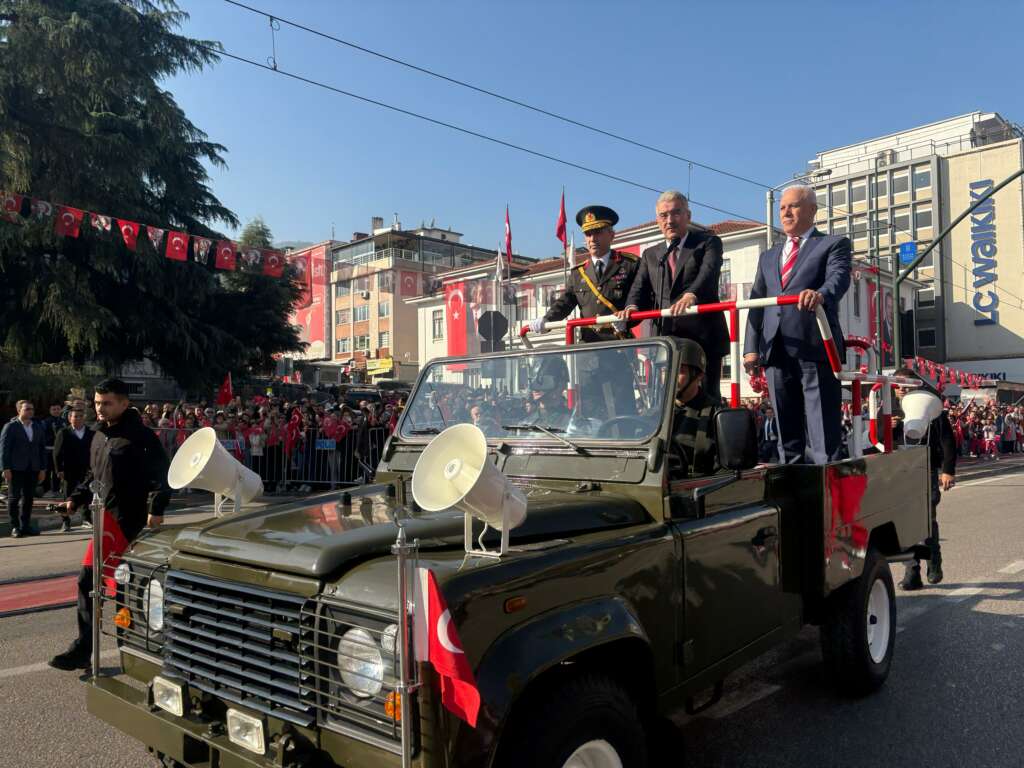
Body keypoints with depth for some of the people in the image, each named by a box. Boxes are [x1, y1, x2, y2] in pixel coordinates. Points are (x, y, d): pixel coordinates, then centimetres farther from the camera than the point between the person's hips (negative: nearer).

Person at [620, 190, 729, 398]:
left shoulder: (708, 242, 7)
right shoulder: (650, 255, 20)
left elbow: (709, 272, -13)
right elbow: (640, 288, 7)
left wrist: (691, 295, -35)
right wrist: (632, 307, -17)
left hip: (702, 337, -3)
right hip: (664, 338, 4)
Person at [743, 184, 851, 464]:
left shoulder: (834, 244, 10)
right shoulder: (768, 257, 26)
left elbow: (839, 277, -10)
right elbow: (756, 303, 18)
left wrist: (821, 294, -34)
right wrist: (752, 347, 5)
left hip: (815, 347, -5)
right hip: (776, 352, 5)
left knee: (823, 432, -6)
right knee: (787, 433, 8)